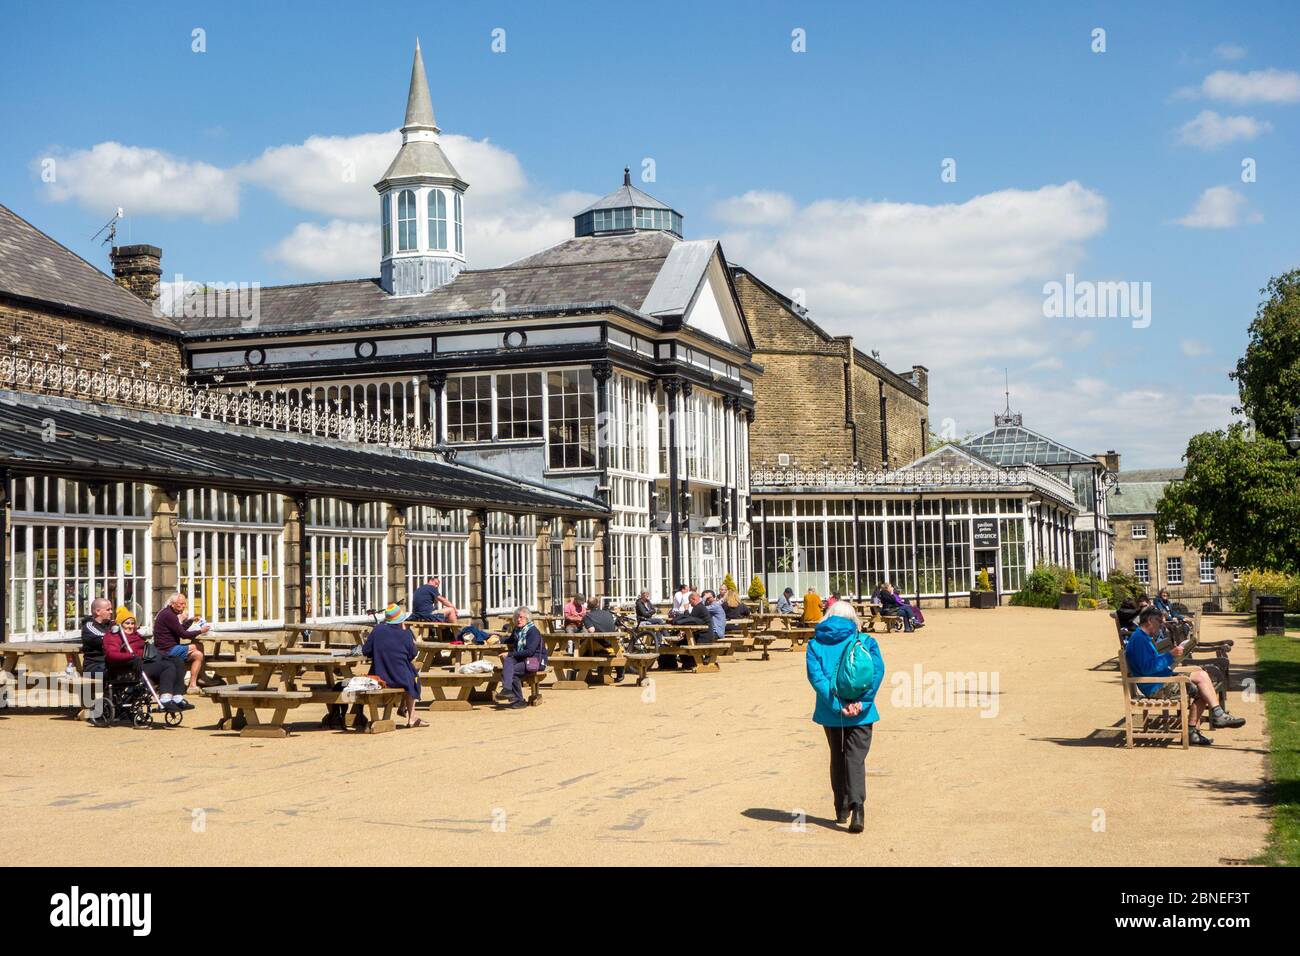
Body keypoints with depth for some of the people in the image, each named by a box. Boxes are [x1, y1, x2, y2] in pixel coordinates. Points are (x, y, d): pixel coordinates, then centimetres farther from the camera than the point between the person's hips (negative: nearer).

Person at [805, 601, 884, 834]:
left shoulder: (815, 644, 4)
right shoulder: (866, 642, 3)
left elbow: (816, 676, -9)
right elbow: (877, 672, -10)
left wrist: (837, 706, -14)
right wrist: (861, 702, -13)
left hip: (830, 712, 1)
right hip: (861, 714, -1)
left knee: (837, 758, 18)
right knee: (856, 758, -2)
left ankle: (842, 810, 24)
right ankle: (857, 806, -23)